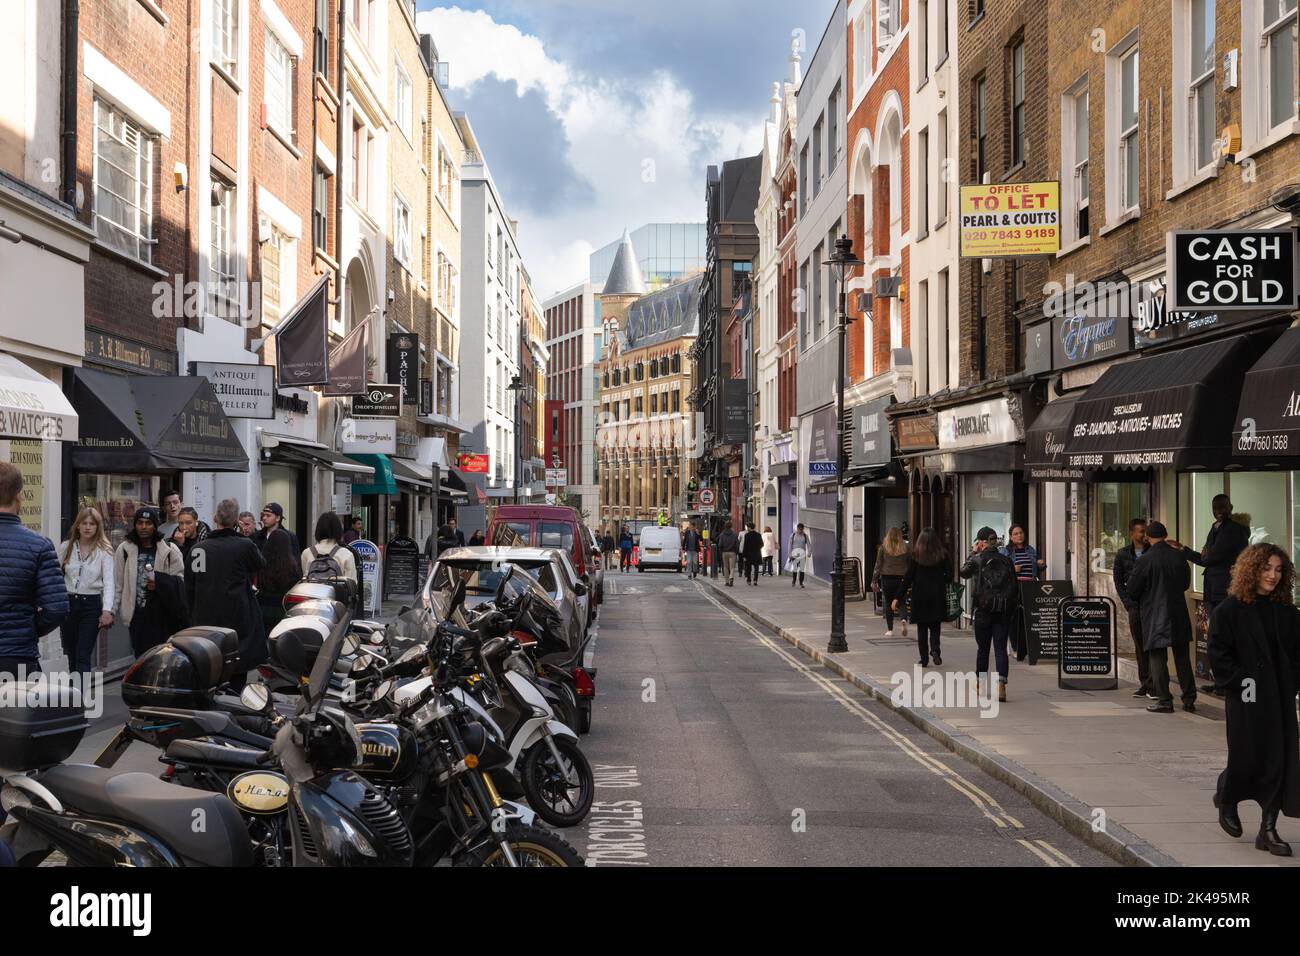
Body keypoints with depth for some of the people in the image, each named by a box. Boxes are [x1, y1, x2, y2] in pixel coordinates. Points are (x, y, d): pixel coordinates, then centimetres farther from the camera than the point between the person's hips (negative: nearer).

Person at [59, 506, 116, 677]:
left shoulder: (104, 551, -4)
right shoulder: (67, 547, 6)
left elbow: (109, 582, -11)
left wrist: (107, 610, -22)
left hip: (91, 604, -4)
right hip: (68, 603, 4)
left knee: (83, 656, -10)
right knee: (72, 656, 11)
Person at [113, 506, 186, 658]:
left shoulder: (170, 550, 1)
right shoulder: (124, 550, 6)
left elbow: (179, 580, 3)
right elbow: (117, 583, 7)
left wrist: (159, 582, -14)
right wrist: (111, 610, 3)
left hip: (162, 614, -1)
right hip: (137, 615, 1)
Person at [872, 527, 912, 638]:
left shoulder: (883, 548, 0)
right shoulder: (906, 548, 3)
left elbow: (878, 565, 2)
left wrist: (874, 581, 7)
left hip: (887, 578, -1)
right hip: (902, 578, 1)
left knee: (888, 604, 7)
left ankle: (890, 630, 8)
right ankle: (904, 619, -19)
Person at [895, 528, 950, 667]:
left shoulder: (915, 556, -6)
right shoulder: (942, 555, -5)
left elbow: (908, 578, -7)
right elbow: (949, 576, -2)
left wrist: (897, 597, -2)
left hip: (920, 596, -1)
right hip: (937, 596, 1)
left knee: (922, 629, 9)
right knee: (935, 627, 12)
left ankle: (924, 658, 7)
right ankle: (935, 650, -11)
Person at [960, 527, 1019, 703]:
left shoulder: (978, 559, -4)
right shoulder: (1007, 561, 7)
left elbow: (964, 572, 14)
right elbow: (1015, 587, 7)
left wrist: (973, 553, 20)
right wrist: (1013, 609, 12)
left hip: (985, 609, -2)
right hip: (1005, 611, 2)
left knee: (982, 648, 11)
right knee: (1000, 648, 0)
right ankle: (1001, 685, -14)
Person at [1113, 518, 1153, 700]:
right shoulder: (1122, 555, 8)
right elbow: (1118, 582, 11)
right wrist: (1128, 603, 1)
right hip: (1134, 606, 3)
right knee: (1139, 646, 9)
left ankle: (1152, 685, -9)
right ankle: (1144, 684, 16)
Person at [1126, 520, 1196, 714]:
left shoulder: (1145, 560, -13)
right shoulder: (1179, 557, 0)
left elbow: (1132, 590, -7)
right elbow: (1186, 583, 13)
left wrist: (1141, 600, 14)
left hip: (1154, 616, -4)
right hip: (1179, 614, 4)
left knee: (1158, 658, 2)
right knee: (1182, 657, 11)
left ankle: (1164, 700, 1)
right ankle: (1189, 699, 13)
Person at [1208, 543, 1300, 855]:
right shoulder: (1229, 610, -7)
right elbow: (1218, 654, -9)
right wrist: (1239, 682, -15)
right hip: (1246, 700, -4)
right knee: (1247, 757, 3)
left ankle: (1268, 829, 9)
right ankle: (1227, 803, 34)